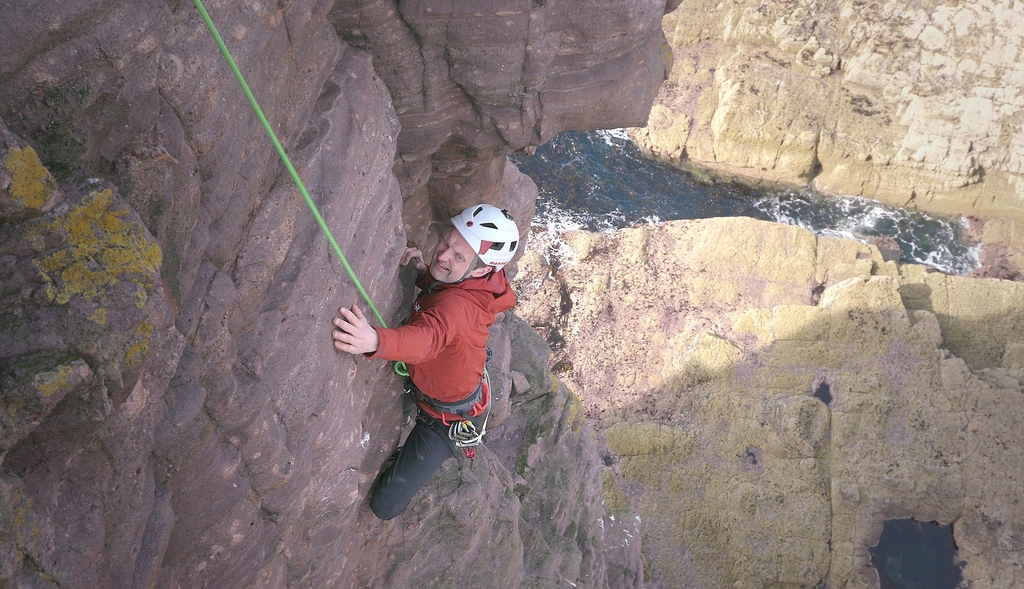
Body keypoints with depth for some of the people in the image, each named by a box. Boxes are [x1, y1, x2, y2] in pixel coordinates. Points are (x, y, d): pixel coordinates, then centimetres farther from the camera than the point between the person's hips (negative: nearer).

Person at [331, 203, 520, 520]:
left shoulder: (457, 305, -42)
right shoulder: (471, 283, -15)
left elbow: (427, 337, -63)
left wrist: (376, 341, -84)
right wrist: (424, 271, -14)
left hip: (447, 420, -9)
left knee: (385, 506, -2)